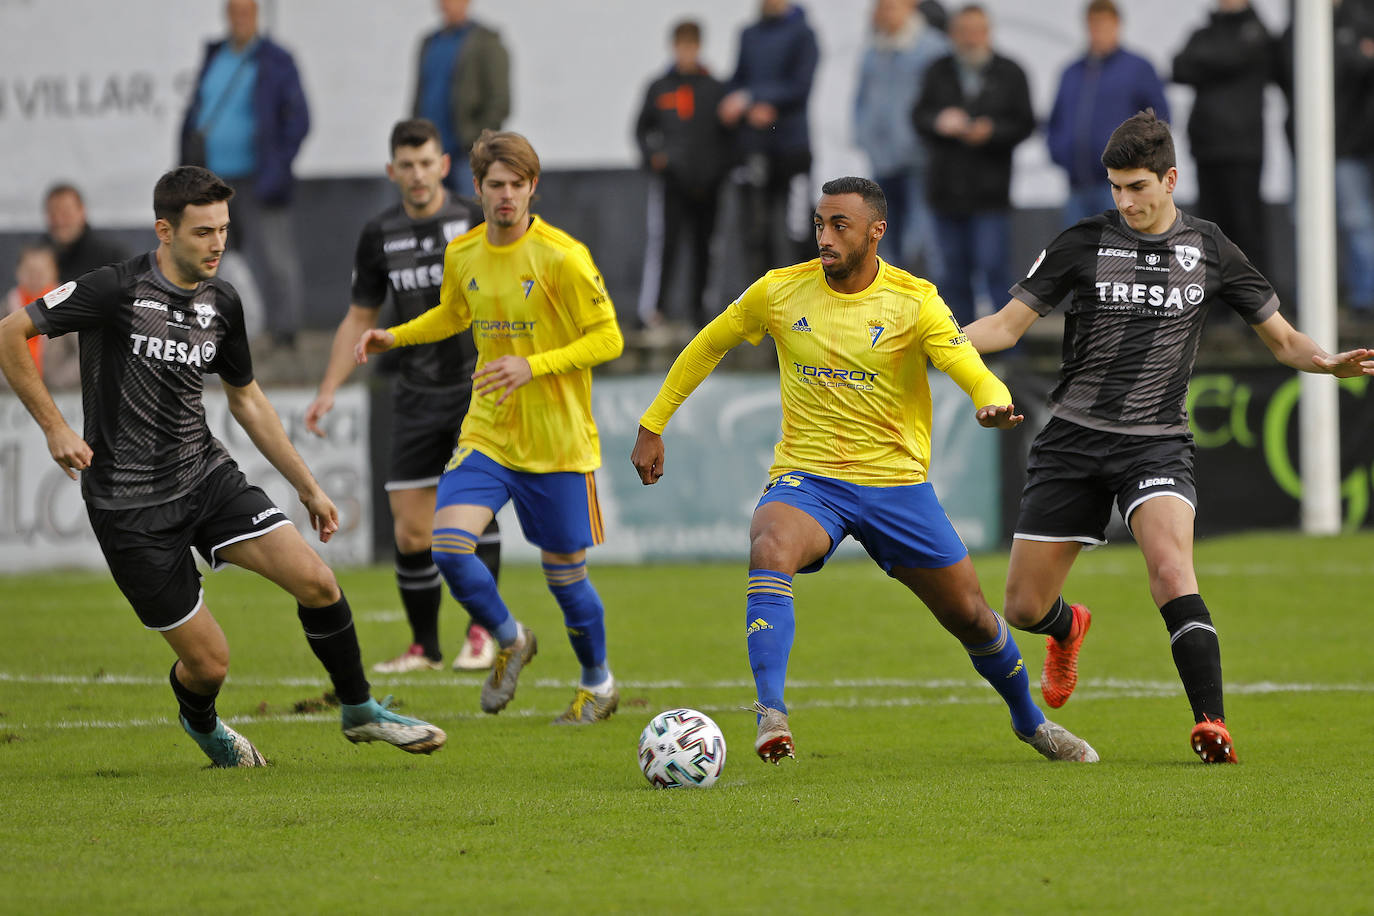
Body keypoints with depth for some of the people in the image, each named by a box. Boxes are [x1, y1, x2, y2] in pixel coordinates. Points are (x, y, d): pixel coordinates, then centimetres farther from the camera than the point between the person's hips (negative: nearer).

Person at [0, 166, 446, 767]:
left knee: (316, 581, -11)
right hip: (131, 505, -5)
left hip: (207, 474, 5)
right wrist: (54, 427, -13)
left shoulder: (221, 303, 4)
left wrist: (307, 486, 19)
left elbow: (246, 399, 19)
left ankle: (359, 711, 12)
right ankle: (200, 722, 33)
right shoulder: (117, 290, -15)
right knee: (208, 662, -4)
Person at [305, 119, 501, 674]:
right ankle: (425, 647, 14)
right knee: (410, 530, -1)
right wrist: (328, 391, 7)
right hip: (419, 394, 4)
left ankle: (481, 631, -12)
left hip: (480, 383, -3)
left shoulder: (476, 221, -5)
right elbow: (359, 319, 14)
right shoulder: (379, 235, 5)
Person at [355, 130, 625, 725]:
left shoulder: (562, 257, -14)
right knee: (449, 545, -17)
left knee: (564, 574, 5)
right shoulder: (462, 255, 3)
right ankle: (510, 642, 11)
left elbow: (608, 339, -11)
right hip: (486, 432, 4)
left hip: (557, 441, -4)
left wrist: (533, 367, -22)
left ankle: (598, 685, 31)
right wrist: (396, 336, 8)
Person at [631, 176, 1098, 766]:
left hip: (897, 481, 0)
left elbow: (976, 376, -18)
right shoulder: (779, 291, -2)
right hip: (806, 476, 0)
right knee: (770, 549, -35)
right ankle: (771, 716, -40)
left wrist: (995, 405, -42)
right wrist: (652, 426, 13)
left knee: (971, 617, 8)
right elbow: (708, 347, 12)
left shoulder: (914, 302, -9)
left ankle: (1030, 720, 37)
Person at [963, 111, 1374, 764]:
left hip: (1158, 443, -1)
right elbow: (1009, 323, 6)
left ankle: (1211, 723, -32)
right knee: (1024, 608, 4)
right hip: (1074, 437, 1)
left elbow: (1281, 338, 10)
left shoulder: (1207, 249, 3)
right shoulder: (1083, 243, 1)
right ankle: (1069, 630, 42)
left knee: (1171, 568, -29)